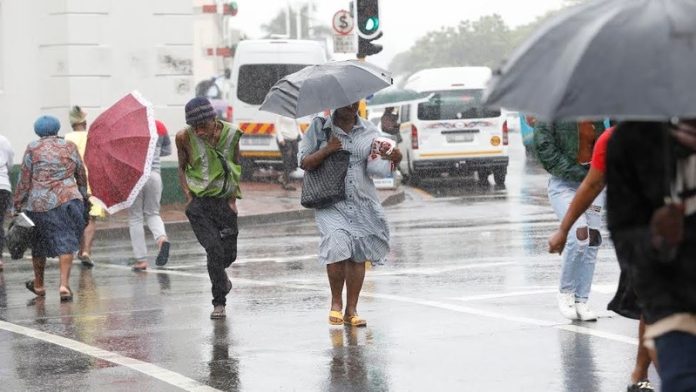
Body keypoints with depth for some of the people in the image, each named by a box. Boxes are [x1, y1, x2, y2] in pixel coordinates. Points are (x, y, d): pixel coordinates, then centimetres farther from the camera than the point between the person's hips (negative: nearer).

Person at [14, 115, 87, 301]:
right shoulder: (70, 147, 7)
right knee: (66, 243, -1)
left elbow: (24, 181, 0)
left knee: (39, 244, 15)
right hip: (68, 200, 0)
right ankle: (64, 284, -15)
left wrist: (18, 204, 5)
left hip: (38, 203, 0)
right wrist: (83, 196, 28)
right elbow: (81, 176, 14)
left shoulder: (32, 149, 2)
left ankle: (38, 284, 29)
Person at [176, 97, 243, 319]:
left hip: (224, 201, 2)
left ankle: (219, 274, 44)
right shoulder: (185, 138, -8)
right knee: (214, 248, -17)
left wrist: (233, 198, 2)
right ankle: (219, 303, -4)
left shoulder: (230, 134, -5)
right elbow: (182, 168, 7)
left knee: (229, 253, 6)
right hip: (198, 202, -2)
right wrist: (188, 197, -3)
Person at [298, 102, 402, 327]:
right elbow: (304, 163, 3)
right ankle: (336, 302, 1)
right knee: (337, 247, -20)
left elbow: (381, 169, 10)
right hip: (331, 203, -3)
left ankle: (351, 310, 9)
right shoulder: (319, 128, 4)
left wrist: (391, 160, -12)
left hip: (363, 203, 3)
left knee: (358, 256, -1)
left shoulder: (370, 131, 10)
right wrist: (326, 150, -12)